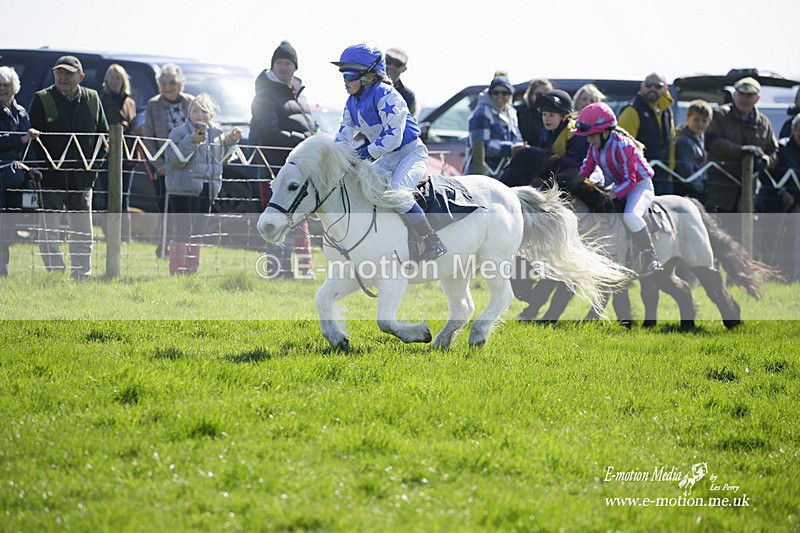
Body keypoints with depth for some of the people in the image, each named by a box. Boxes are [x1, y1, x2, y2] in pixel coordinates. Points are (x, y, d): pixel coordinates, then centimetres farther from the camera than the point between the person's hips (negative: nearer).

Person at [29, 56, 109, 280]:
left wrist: (94, 166, 3)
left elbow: (103, 134, 14)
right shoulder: (42, 99, -3)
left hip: (81, 178, 3)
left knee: (83, 233, 9)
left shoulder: (92, 99, 7)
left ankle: (82, 276, 18)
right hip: (51, 177, -3)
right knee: (48, 233, -5)